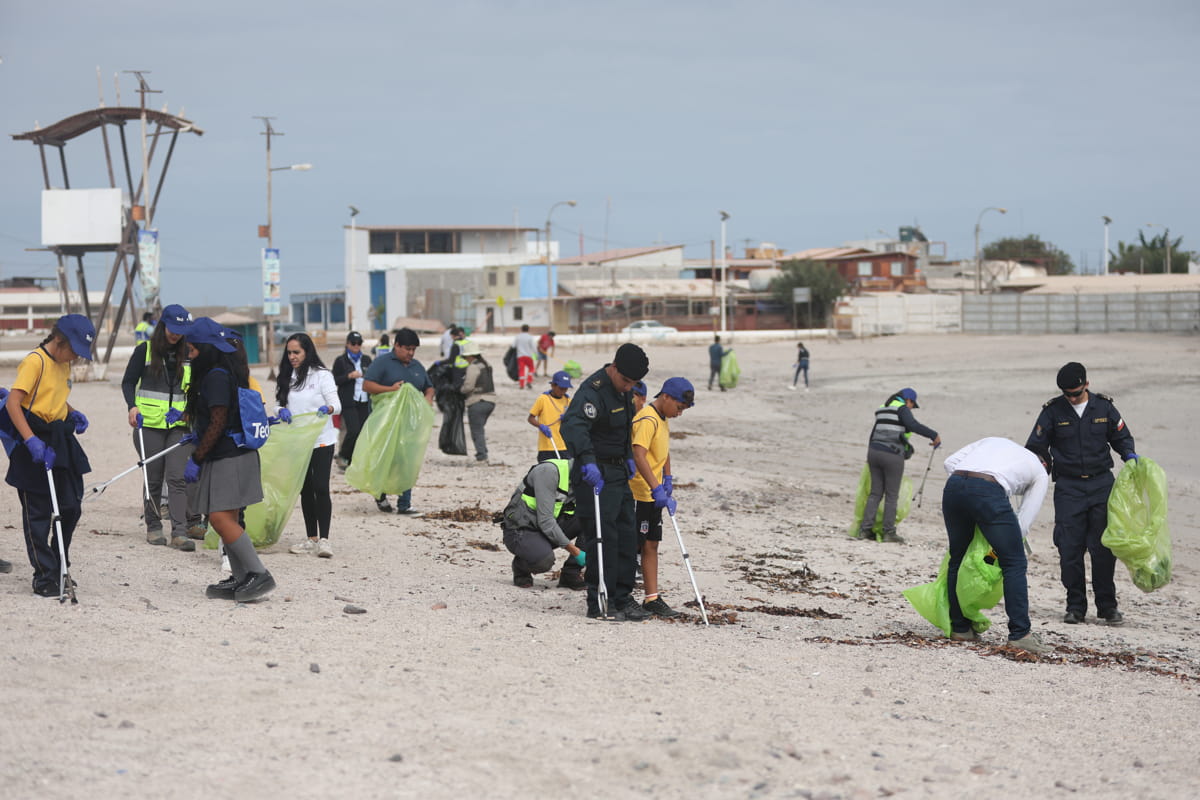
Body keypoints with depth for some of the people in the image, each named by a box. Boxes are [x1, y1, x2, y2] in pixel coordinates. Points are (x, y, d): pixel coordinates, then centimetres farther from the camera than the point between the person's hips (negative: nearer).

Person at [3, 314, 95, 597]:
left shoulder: (64, 364, 12)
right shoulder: (35, 361, -15)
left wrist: (73, 413, 8)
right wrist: (30, 441, -29)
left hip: (61, 441, 8)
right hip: (35, 445, -8)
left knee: (71, 507, 10)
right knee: (38, 513, -1)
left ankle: (59, 567, 25)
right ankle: (44, 577, 4)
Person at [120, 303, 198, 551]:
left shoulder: (187, 354, 9)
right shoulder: (145, 350, 1)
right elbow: (128, 382, 4)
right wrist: (132, 406, -11)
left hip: (179, 425, 1)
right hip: (150, 424, -1)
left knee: (177, 477, -8)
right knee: (153, 479, 5)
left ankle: (180, 531, -11)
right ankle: (153, 527, 17)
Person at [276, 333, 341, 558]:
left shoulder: (322, 375, -5)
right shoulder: (287, 378, 10)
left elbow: (336, 404, -10)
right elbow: (280, 405, 10)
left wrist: (327, 409, -33)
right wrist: (281, 412, -13)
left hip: (321, 441, -6)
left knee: (320, 488, -11)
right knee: (305, 490, 10)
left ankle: (324, 539, -10)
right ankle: (312, 539, 17)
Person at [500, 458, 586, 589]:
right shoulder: (549, 471, -23)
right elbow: (545, 520, -27)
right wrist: (574, 551, -25)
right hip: (520, 530, -7)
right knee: (545, 560, -38)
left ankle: (571, 574, -7)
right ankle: (520, 565, -2)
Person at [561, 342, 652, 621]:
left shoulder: (623, 390, 9)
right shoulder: (593, 390, -21)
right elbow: (573, 424, -38)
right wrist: (587, 460, -48)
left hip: (620, 472, 9)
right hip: (597, 473, -9)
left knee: (627, 536, 10)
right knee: (603, 538, -9)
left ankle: (623, 598, 17)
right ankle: (599, 603, -4)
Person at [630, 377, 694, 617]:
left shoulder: (663, 420, 15)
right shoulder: (647, 420, -18)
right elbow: (638, 455, -30)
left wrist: (667, 478, 17)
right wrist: (657, 489, -35)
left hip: (653, 495, 10)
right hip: (638, 493, -10)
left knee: (651, 545, 9)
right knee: (633, 545, -6)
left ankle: (652, 598, 12)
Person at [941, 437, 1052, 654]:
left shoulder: (993, 441, 38)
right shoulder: (1040, 474, 27)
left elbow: (951, 462, 24)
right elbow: (1024, 522, 18)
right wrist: (997, 549, 27)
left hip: (953, 485, 4)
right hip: (988, 492, -4)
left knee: (957, 559, 21)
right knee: (1014, 563, 7)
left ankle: (959, 628, 27)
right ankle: (1020, 634, 2)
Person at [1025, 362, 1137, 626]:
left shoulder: (1104, 407, 3)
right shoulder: (1053, 411, 0)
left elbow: (1121, 437, 12)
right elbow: (1036, 447, 5)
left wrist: (1130, 455, -8)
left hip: (1102, 485, 0)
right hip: (1068, 487, 0)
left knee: (1103, 548, 0)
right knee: (1070, 549, -3)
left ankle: (1107, 605, 9)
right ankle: (1075, 606, 7)